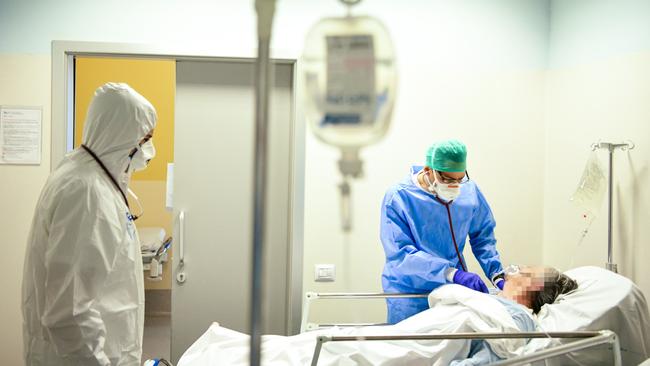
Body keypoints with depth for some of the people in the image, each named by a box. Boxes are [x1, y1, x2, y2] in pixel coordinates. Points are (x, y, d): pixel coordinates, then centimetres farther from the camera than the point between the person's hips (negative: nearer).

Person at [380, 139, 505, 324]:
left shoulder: (469, 190, -5)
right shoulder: (398, 197, -18)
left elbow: (482, 236, 8)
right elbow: (400, 253, -25)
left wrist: (497, 275, -7)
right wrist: (453, 274, -32)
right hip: (409, 295, -3)